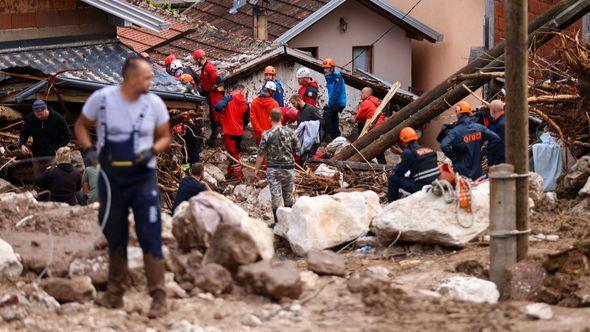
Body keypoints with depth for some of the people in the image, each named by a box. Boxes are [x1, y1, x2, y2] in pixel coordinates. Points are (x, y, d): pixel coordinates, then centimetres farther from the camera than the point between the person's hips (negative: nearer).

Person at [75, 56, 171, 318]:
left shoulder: (154, 104, -6)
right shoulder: (101, 98, -7)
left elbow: (164, 137, 5)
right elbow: (81, 125, 6)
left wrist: (152, 151, -16)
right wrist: (88, 149, -11)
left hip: (143, 178, -1)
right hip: (110, 178, 1)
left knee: (150, 237, -8)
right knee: (114, 237, 13)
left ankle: (158, 298, -5)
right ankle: (114, 294, 26)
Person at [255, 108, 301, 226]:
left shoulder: (267, 134, -11)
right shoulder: (290, 132, -4)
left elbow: (261, 154, -9)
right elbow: (298, 150, 2)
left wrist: (257, 168, 3)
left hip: (273, 169, -3)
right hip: (289, 168, 3)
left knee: (276, 197, 1)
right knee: (289, 195, 16)